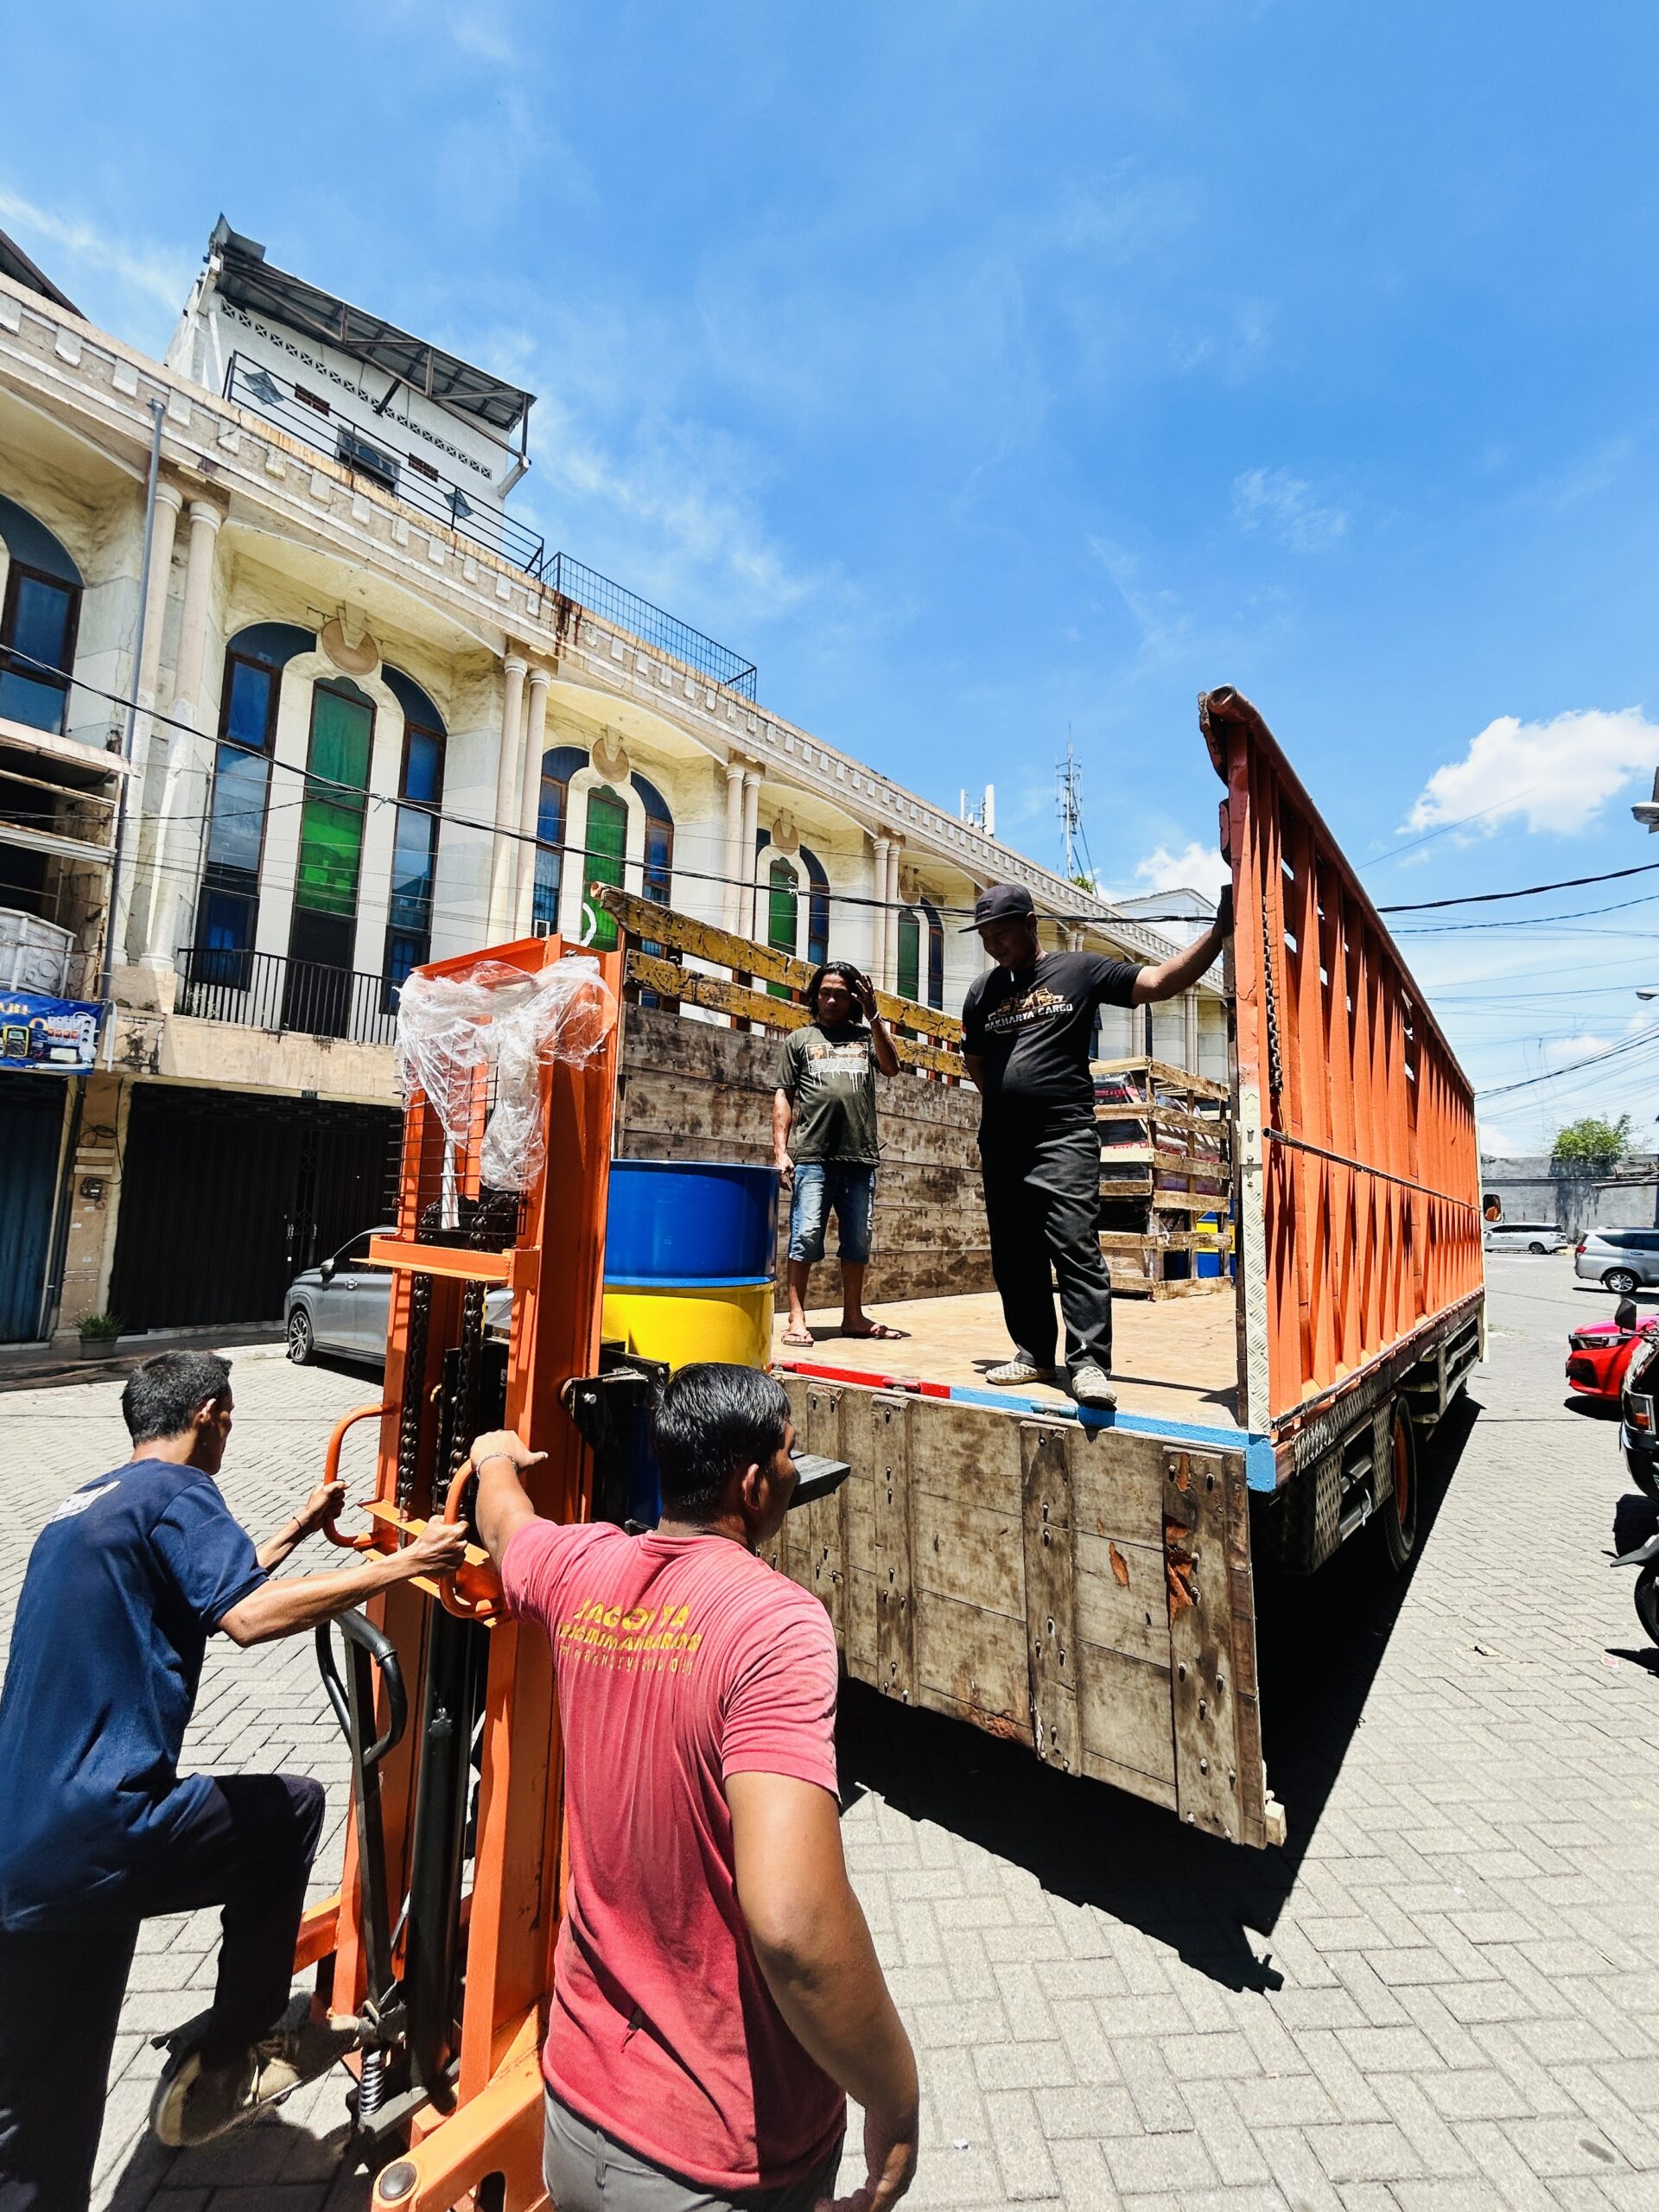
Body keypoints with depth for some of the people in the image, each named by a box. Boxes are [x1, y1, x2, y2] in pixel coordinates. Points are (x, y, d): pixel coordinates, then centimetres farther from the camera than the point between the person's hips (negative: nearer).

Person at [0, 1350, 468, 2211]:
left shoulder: (82, 1506, 16)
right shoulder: (175, 1491, -13)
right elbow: (249, 1617, -27)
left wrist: (298, 1530, 28)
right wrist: (401, 1564, -22)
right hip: (98, 1840, -9)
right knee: (291, 1808, 15)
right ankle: (225, 2063, 20)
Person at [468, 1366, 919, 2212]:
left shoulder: (580, 1570, -8)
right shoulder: (776, 1620, -29)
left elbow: (500, 1517, 15)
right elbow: (790, 1921, -38)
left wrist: (497, 1456, 36)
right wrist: (896, 2102, -20)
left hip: (577, 2103, 6)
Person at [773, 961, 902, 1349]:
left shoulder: (866, 1035, 16)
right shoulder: (799, 1039, 13)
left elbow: (891, 1067, -2)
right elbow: (783, 1096, 9)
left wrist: (873, 1016, -8)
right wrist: (780, 1150, -1)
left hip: (860, 1157, 2)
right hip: (812, 1156, -2)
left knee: (858, 1240, 8)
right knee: (806, 1236, -5)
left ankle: (853, 1316, 19)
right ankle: (797, 1319, 1)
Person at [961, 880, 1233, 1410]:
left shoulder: (1079, 970, 4)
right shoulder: (981, 991, 16)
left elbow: (1162, 981, -2)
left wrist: (1219, 929, -9)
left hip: (1064, 1139, -5)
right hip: (1000, 1144, 5)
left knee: (1075, 1247, -12)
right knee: (1014, 1260, 9)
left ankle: (1088, 1364, -9)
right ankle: (1034, 1354, 20)